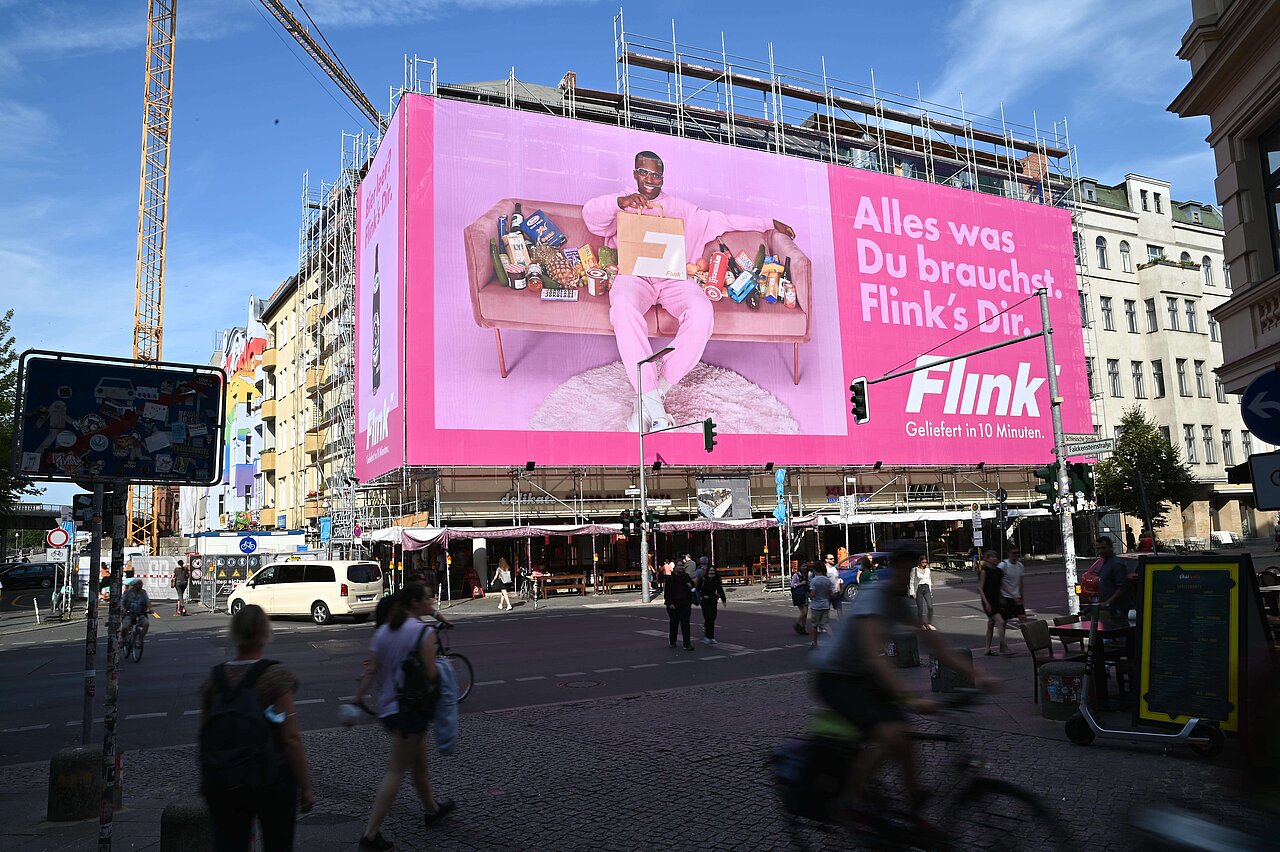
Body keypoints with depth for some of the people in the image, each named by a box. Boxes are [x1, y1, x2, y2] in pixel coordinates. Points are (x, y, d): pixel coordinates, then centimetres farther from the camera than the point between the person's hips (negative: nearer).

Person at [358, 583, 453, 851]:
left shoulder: (383, 631, 5)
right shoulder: (425, 632, -16)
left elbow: (372, 672, 3)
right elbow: (431, 675, -19)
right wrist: (442, 666, 1)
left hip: (387, 706, 8)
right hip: (412, 708, -8)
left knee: (419, 762, 24)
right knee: (396, 771, 0)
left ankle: (432, 808, 42)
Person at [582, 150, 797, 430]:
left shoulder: (679, 207, 27)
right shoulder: (621, 203, 18)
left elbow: (721, 219, 28)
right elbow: (590, 212, -4)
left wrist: (769, 223, 26)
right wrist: (621, 202, -25)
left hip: (673, 278, 3)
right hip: (633, 276, -2)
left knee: (702, 313, -33)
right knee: (623, 307, -40)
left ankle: (652, 393, -26)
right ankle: (654, 406, -39)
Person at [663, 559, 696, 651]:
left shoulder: (686, 577, 8)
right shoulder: (670, 578, -4)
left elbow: (693, 587, 23)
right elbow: (667, 592, -7)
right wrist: (670, 603, -14)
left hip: (685, 605, 2)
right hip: (674, 605, -2)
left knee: (685, 624, -7)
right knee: (674, 624, 12)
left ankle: (687, 644, -9)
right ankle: (672, 642, 31)